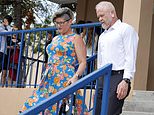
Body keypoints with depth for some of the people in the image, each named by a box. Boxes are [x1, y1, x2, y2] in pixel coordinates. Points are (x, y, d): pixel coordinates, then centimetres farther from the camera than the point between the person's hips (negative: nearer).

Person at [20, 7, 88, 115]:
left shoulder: (76, 39, -2)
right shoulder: (55, 39, 19)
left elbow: (83, 63, -9)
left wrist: (75, 76, -25)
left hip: (65, 79, -7)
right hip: (49, 79, 7)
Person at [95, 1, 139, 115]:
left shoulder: (126, 29, 0)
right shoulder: (102, 36, 24)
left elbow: (130, 57, -9)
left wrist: (126, 80, -19)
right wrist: (98, 85, 22)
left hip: (118, 77, -8)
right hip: (103, 78, 8)